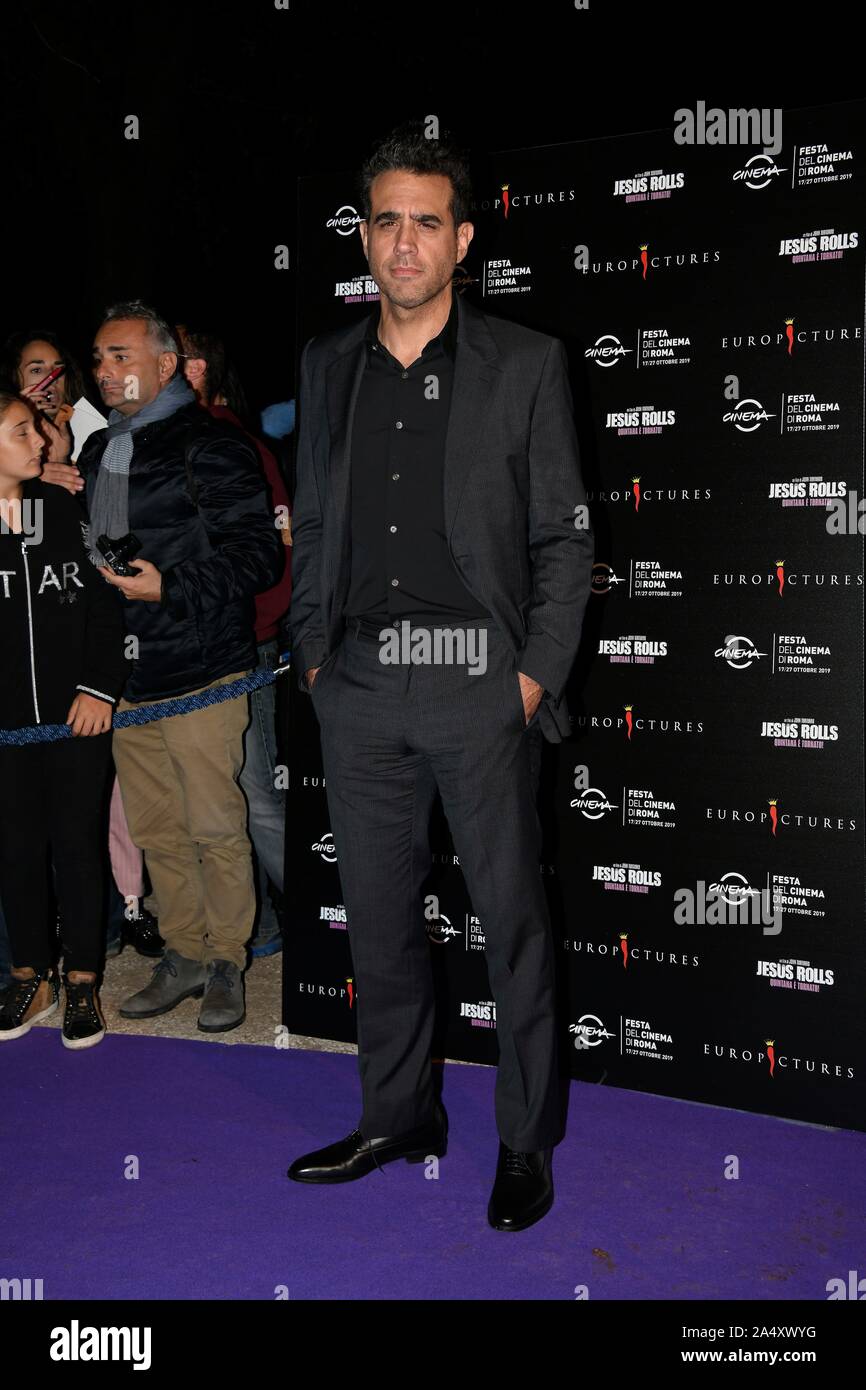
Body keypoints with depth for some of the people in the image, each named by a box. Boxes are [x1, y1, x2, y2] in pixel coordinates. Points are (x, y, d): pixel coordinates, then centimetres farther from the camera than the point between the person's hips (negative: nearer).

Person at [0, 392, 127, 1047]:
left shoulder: (67, 507, 1)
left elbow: (105, 603, 2)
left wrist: (100, 686, -6)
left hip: (78, 716, 0)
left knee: (78, 842, 5)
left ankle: (82, 981, 18)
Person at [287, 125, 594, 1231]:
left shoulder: (526, 364, 0)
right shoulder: (326, 364, 11)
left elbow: (564, 537, 0)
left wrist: (537, 674, -7)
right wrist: (312, 652, 8)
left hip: (479, 682, -3)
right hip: (359, 685, 4)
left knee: (512, 919, 4)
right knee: (377, 913, 12)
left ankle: (526, 1141, 20)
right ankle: (398, 1115, 30)